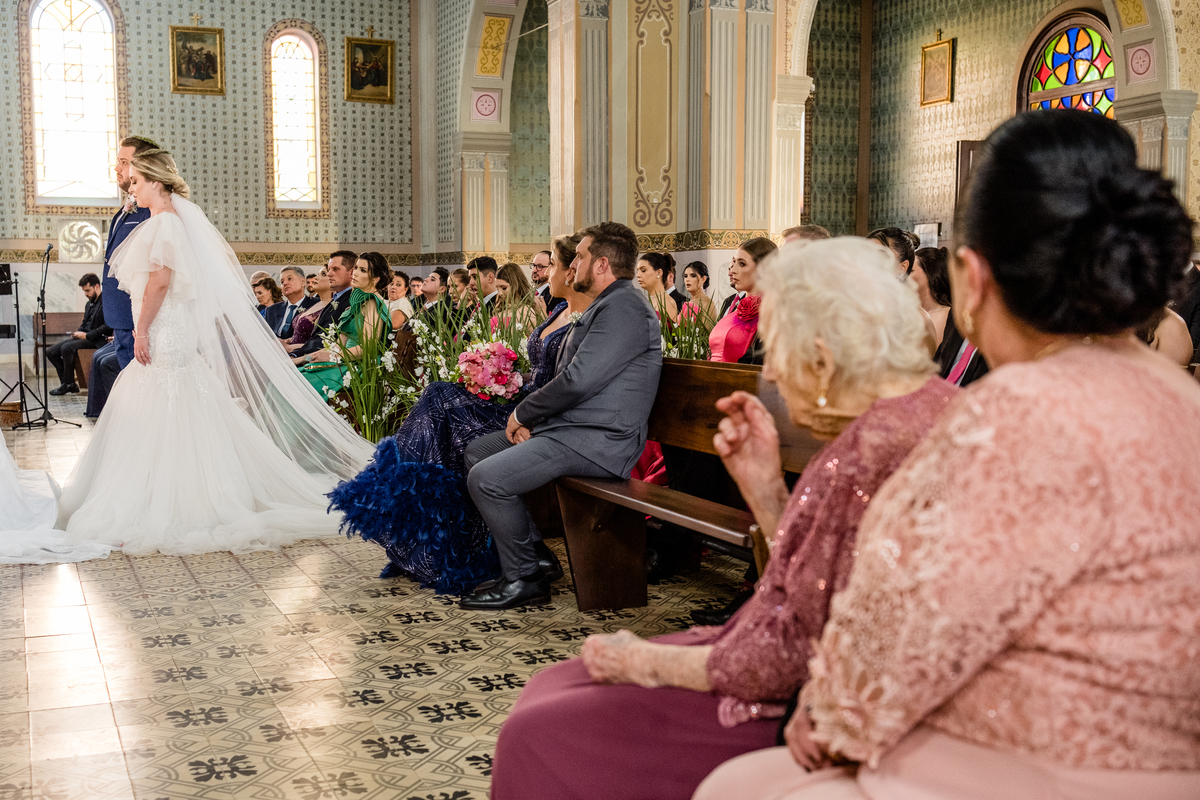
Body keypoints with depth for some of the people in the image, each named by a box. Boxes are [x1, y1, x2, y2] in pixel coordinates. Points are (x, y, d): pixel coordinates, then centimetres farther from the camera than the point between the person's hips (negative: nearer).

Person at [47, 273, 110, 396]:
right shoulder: (89, 304, 21)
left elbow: (108, 327, -18)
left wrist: (87, 335, -18)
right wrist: (78, 333, 4)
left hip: (97, 340, -10)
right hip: (85, 337, 10)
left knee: (66, 348, -30)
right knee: (51, 352, -5)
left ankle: (68, 384, -17)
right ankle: (67, 382, -3)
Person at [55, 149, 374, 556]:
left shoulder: (164, 222, -13)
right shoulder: (181, 217, 16)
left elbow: (159, 280, -22)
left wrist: (141, 330, -18)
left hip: (165, 335, -10)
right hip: (171, 333, 10)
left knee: (168, 419, -5)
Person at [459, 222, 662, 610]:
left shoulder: (623, 307, -16)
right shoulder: (605, 305, 20)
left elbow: (577, 381, -23)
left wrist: (522, 413, -9)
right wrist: (528, 416, 5)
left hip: (600, 439, -11)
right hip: (568, 425, 11)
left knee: (486, 478, -21)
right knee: (476, 452, 15)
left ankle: (524, 579, -5)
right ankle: (531, 550, 16)